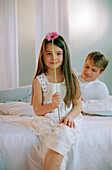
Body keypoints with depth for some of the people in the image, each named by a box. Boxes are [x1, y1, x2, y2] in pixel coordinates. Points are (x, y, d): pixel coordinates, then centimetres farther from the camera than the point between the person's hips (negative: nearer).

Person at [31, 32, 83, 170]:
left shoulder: (71, 79, 7)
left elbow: (78, 104, 6)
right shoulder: (39, 80, 3)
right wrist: (52, 105, -19)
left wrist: (70, 116, -15)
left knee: (63, 132, -33)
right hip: (46, 119, 0)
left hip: (67, 119, 1)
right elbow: (37, 110, 0)